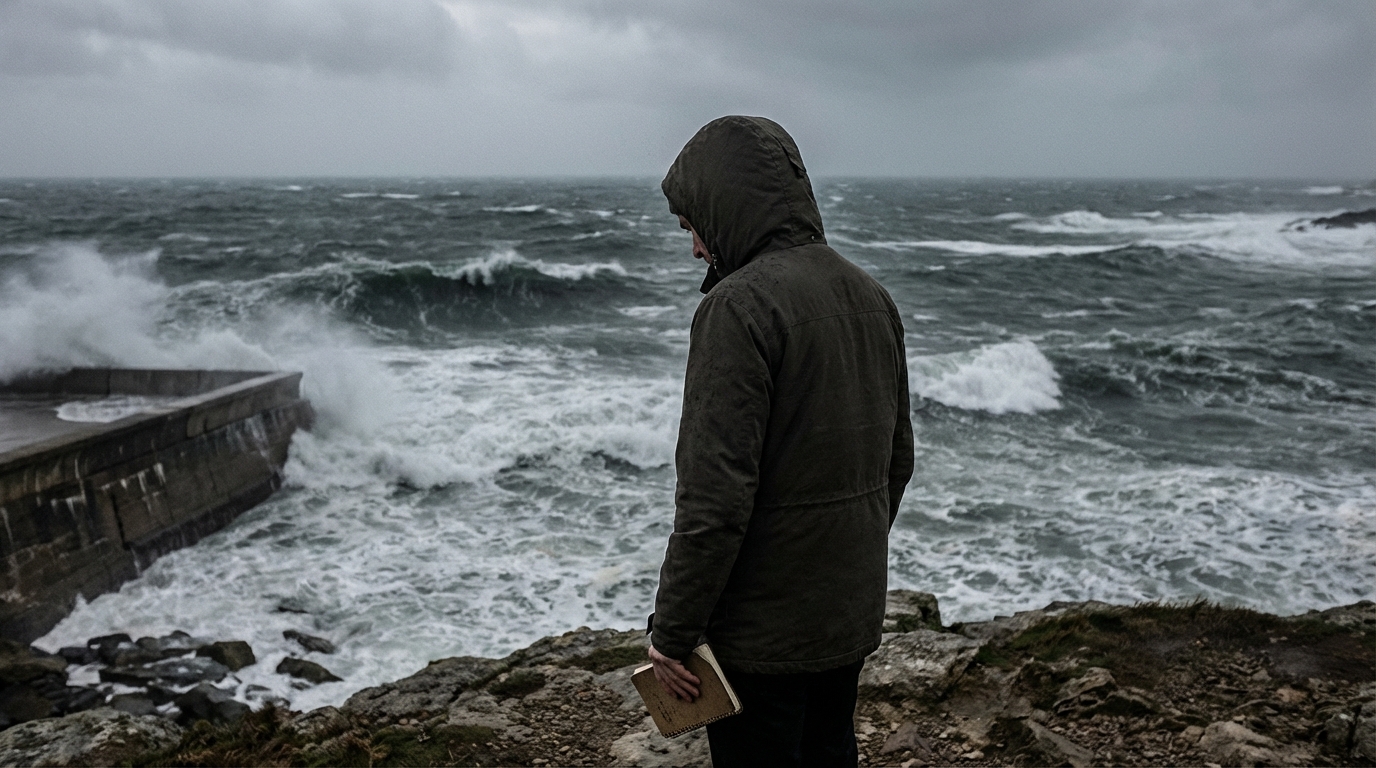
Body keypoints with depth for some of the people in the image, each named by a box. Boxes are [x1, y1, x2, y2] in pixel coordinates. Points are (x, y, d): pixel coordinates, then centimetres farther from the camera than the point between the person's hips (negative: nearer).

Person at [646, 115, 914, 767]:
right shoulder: (872, 296, 6)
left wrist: (672, 632, -15)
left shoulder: (740, 305, -21)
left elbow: (715, 497, -25)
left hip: (764, 628, -8)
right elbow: (897, 459, 14)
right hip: (856, 616, 8)